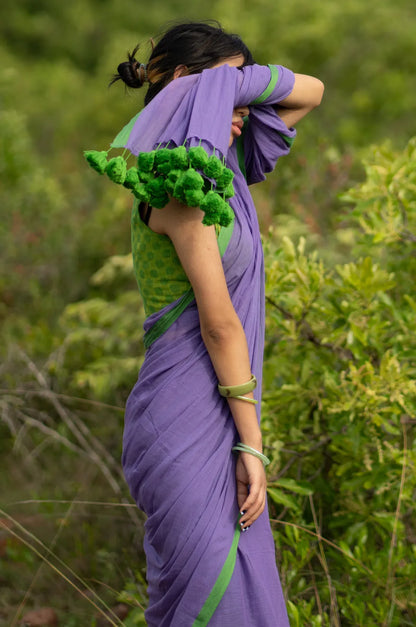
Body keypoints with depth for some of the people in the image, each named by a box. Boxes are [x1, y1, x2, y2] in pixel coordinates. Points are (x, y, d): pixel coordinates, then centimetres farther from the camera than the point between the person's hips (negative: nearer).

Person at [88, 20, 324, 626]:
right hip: (189, 423, -9)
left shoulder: (215, 167, 12)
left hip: (213, 419, 9)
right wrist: (251, 442, -14)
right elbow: (219, 323, -16)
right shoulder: (180, 181, -14)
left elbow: (310, 93, 20)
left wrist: (237, 75, 2)